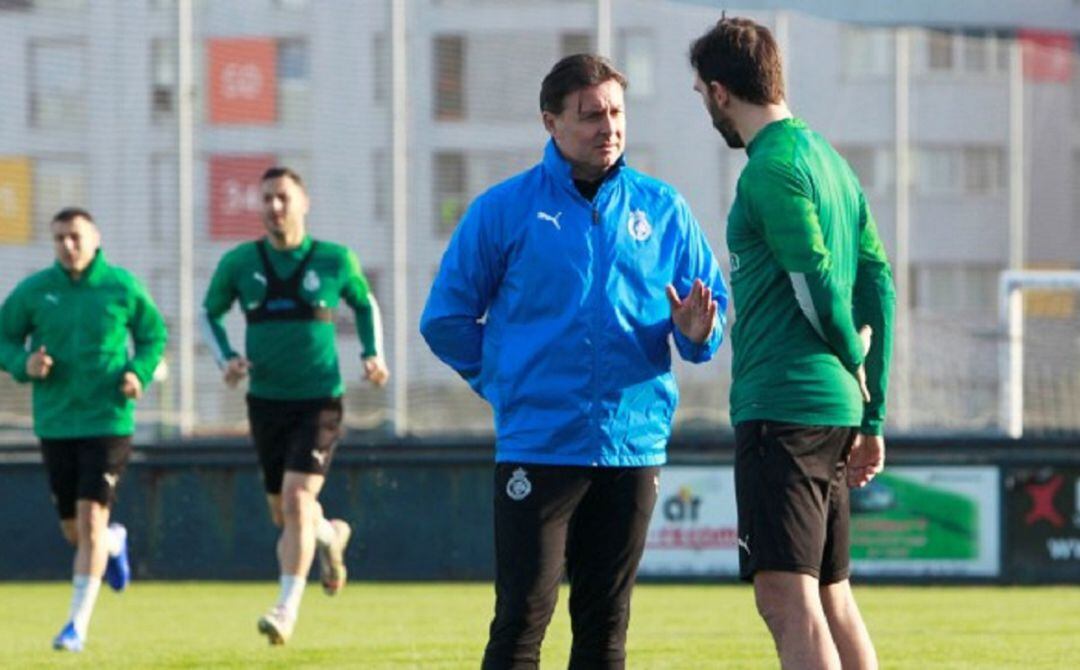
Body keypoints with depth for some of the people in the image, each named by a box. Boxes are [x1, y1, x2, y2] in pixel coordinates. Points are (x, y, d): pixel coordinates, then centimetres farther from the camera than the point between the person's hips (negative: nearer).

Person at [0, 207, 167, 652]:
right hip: (55, 425, 3)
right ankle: (115, 543, 47)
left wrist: (139, 372, -10)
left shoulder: (122, 286, -3)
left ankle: (78, 623, -7)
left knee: (91, 518, -13)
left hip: (108, 420, -3)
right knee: (74, 531, 10)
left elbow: (153, 335, 9)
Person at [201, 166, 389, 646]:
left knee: (296, 501, -18)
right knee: (283, 515, 12)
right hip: (266, 402, 3)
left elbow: (365, 304, 16)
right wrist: (225, 358, -3)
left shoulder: (334, 261, -2)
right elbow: (210, 313, 15)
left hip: (319, 402, -3)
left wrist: (373, 354, 1)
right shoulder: (239, 263, 0)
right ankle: (329, 535, 47)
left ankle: (287, 610, -15)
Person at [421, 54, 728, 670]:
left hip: (633, 445, 3)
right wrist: (506, 381, 5)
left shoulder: (663, 209, 8)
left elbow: (713, 312, 10)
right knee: (523, 618, -7)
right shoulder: (504, 210, 1)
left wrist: (697, 334, -11)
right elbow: (447, 320, 7)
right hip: (537, 449, -3)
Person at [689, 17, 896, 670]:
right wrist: (872, 414, 17)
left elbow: (818, 285, -17)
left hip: (783, 407, -10)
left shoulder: (773, 169, -11)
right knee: (831, 594, 17)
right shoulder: (829, 159, 17)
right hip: (838, 410, 10)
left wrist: (851, 356, 2)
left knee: (788, 600, -13)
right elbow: (878, 285, 16)